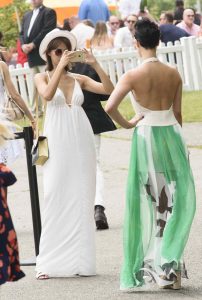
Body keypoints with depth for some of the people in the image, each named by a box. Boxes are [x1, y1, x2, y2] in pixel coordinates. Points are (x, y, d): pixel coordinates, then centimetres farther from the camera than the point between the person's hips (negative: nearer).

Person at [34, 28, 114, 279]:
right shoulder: (42, 78, 3)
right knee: (55, 197, -6)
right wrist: (61, 66, -19)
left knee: (81, 199, 2)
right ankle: (50, 262, -4)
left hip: (81, 142, 3)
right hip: (57, 143, -3)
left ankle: (80, 261, 7)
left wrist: (94, 64, -9)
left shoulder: (79, 79, 10)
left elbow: (109, 89, -1)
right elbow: (47, 94, -19)